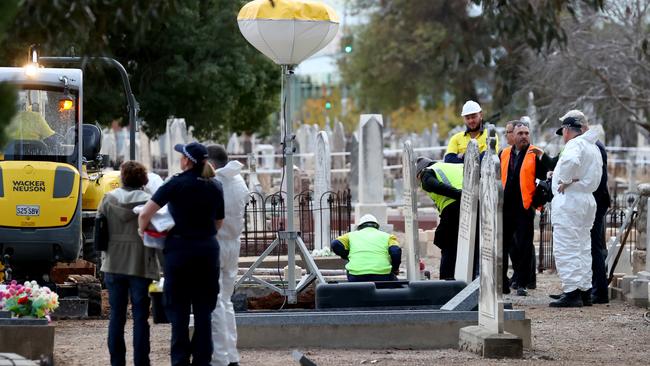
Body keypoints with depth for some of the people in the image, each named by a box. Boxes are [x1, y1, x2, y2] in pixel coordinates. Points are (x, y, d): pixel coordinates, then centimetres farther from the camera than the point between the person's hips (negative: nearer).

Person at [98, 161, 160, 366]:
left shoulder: (108, 199, -1)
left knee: (116, 316, 10)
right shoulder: (149, 202, -11)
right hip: (140, 265, -3)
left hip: (113, 264, 3)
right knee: (140, 317, 4)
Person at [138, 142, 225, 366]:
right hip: (208, 250, 4)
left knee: (178, 309, 4)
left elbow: (145, 214, -14)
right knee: (203, 309, 9)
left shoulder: (177, 184, -10)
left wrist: (142, 230, 4)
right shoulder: (215, 187, 4)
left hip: (180, 249, -4)